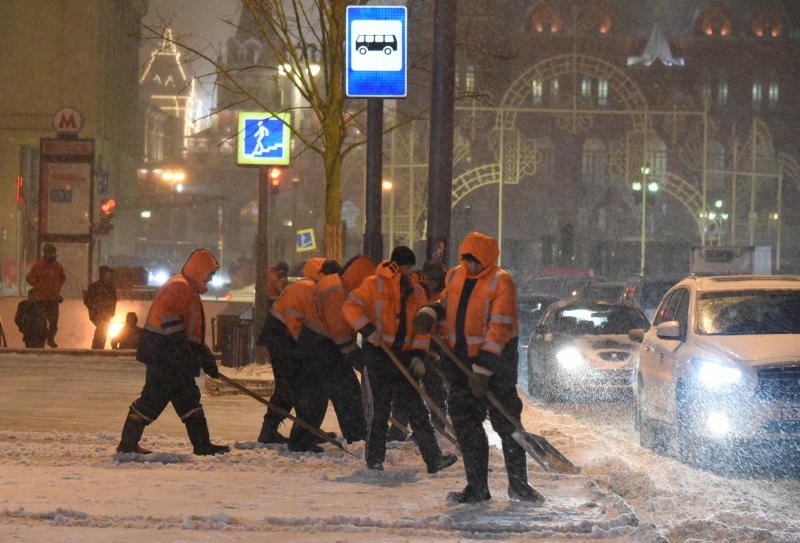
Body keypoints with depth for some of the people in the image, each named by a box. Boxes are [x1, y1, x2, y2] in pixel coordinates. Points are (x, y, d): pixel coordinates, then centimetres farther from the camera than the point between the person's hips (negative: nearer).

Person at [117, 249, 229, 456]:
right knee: (154, 398, -8)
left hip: (176, 360, 11)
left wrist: (206, 359, 25)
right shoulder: (179, 287, -11)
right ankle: (128, 443, -3)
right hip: (164, 355, -11)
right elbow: (168, 316, -25)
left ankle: (202, 445, 14)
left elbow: (193, 330, 28)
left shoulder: (190, 290, 23)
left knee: (189, 398, 11)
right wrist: (182, 349, -28)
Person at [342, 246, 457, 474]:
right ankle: (374, 458, 11)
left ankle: (433, 458, 1)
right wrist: (368, 330, -24)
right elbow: (351, 306, -13)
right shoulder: (375, 284, -5)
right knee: (380, 409, -1)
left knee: (417, 410, 3)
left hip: (403, 356, 5)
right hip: (377, 353, -5)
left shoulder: (415, 291, 11)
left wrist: (418, 356, 0)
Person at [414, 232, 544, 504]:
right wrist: (430, 313, 1)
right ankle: (477, 487, 12)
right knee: (465, 422, 5)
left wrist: (483, 368, -24)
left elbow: (499, 328, -18)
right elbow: (446, 304, 26)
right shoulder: (455, 277, 7)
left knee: (506, 422, -1)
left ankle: (519, 484, 11)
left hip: (495, 359, -6)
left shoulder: (501, 282, -12)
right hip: (460, 358, 6)